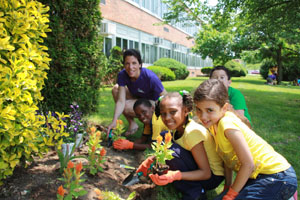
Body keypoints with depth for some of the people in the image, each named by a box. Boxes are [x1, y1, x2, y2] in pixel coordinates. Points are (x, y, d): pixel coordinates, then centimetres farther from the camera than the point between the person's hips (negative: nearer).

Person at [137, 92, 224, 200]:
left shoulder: (192, 132, -28)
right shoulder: (178, 126, -4)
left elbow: (206, 173, -26)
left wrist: (174, 175, -37)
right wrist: (152, 160, -8)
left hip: (213, 176, -8)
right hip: (198, 168, 8)